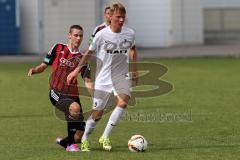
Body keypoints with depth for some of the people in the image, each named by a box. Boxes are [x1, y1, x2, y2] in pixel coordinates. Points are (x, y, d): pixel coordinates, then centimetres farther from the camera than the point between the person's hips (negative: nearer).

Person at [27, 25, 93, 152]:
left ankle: (64, 142, 33)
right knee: (75, 107, -37)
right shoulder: (58, 49, 8)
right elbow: (43, 66, 14)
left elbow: (87, 82, 7)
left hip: (73, 95, 4)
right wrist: (34, 70, -7)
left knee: (79, 136, -4)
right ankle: (70, 144, -20)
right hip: (56, 93, -3)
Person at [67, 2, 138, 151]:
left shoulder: (130, 33, -5)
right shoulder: (102, 35, -13)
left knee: (123, 102, -25)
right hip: (103, 78, -2)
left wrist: (135, 70, 19)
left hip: (121, 76, 2)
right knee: (97, 113, 1)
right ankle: (85, 138, 28)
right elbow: (89, 52, 2)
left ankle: (105, 137, -16)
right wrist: (77, 70, 7)